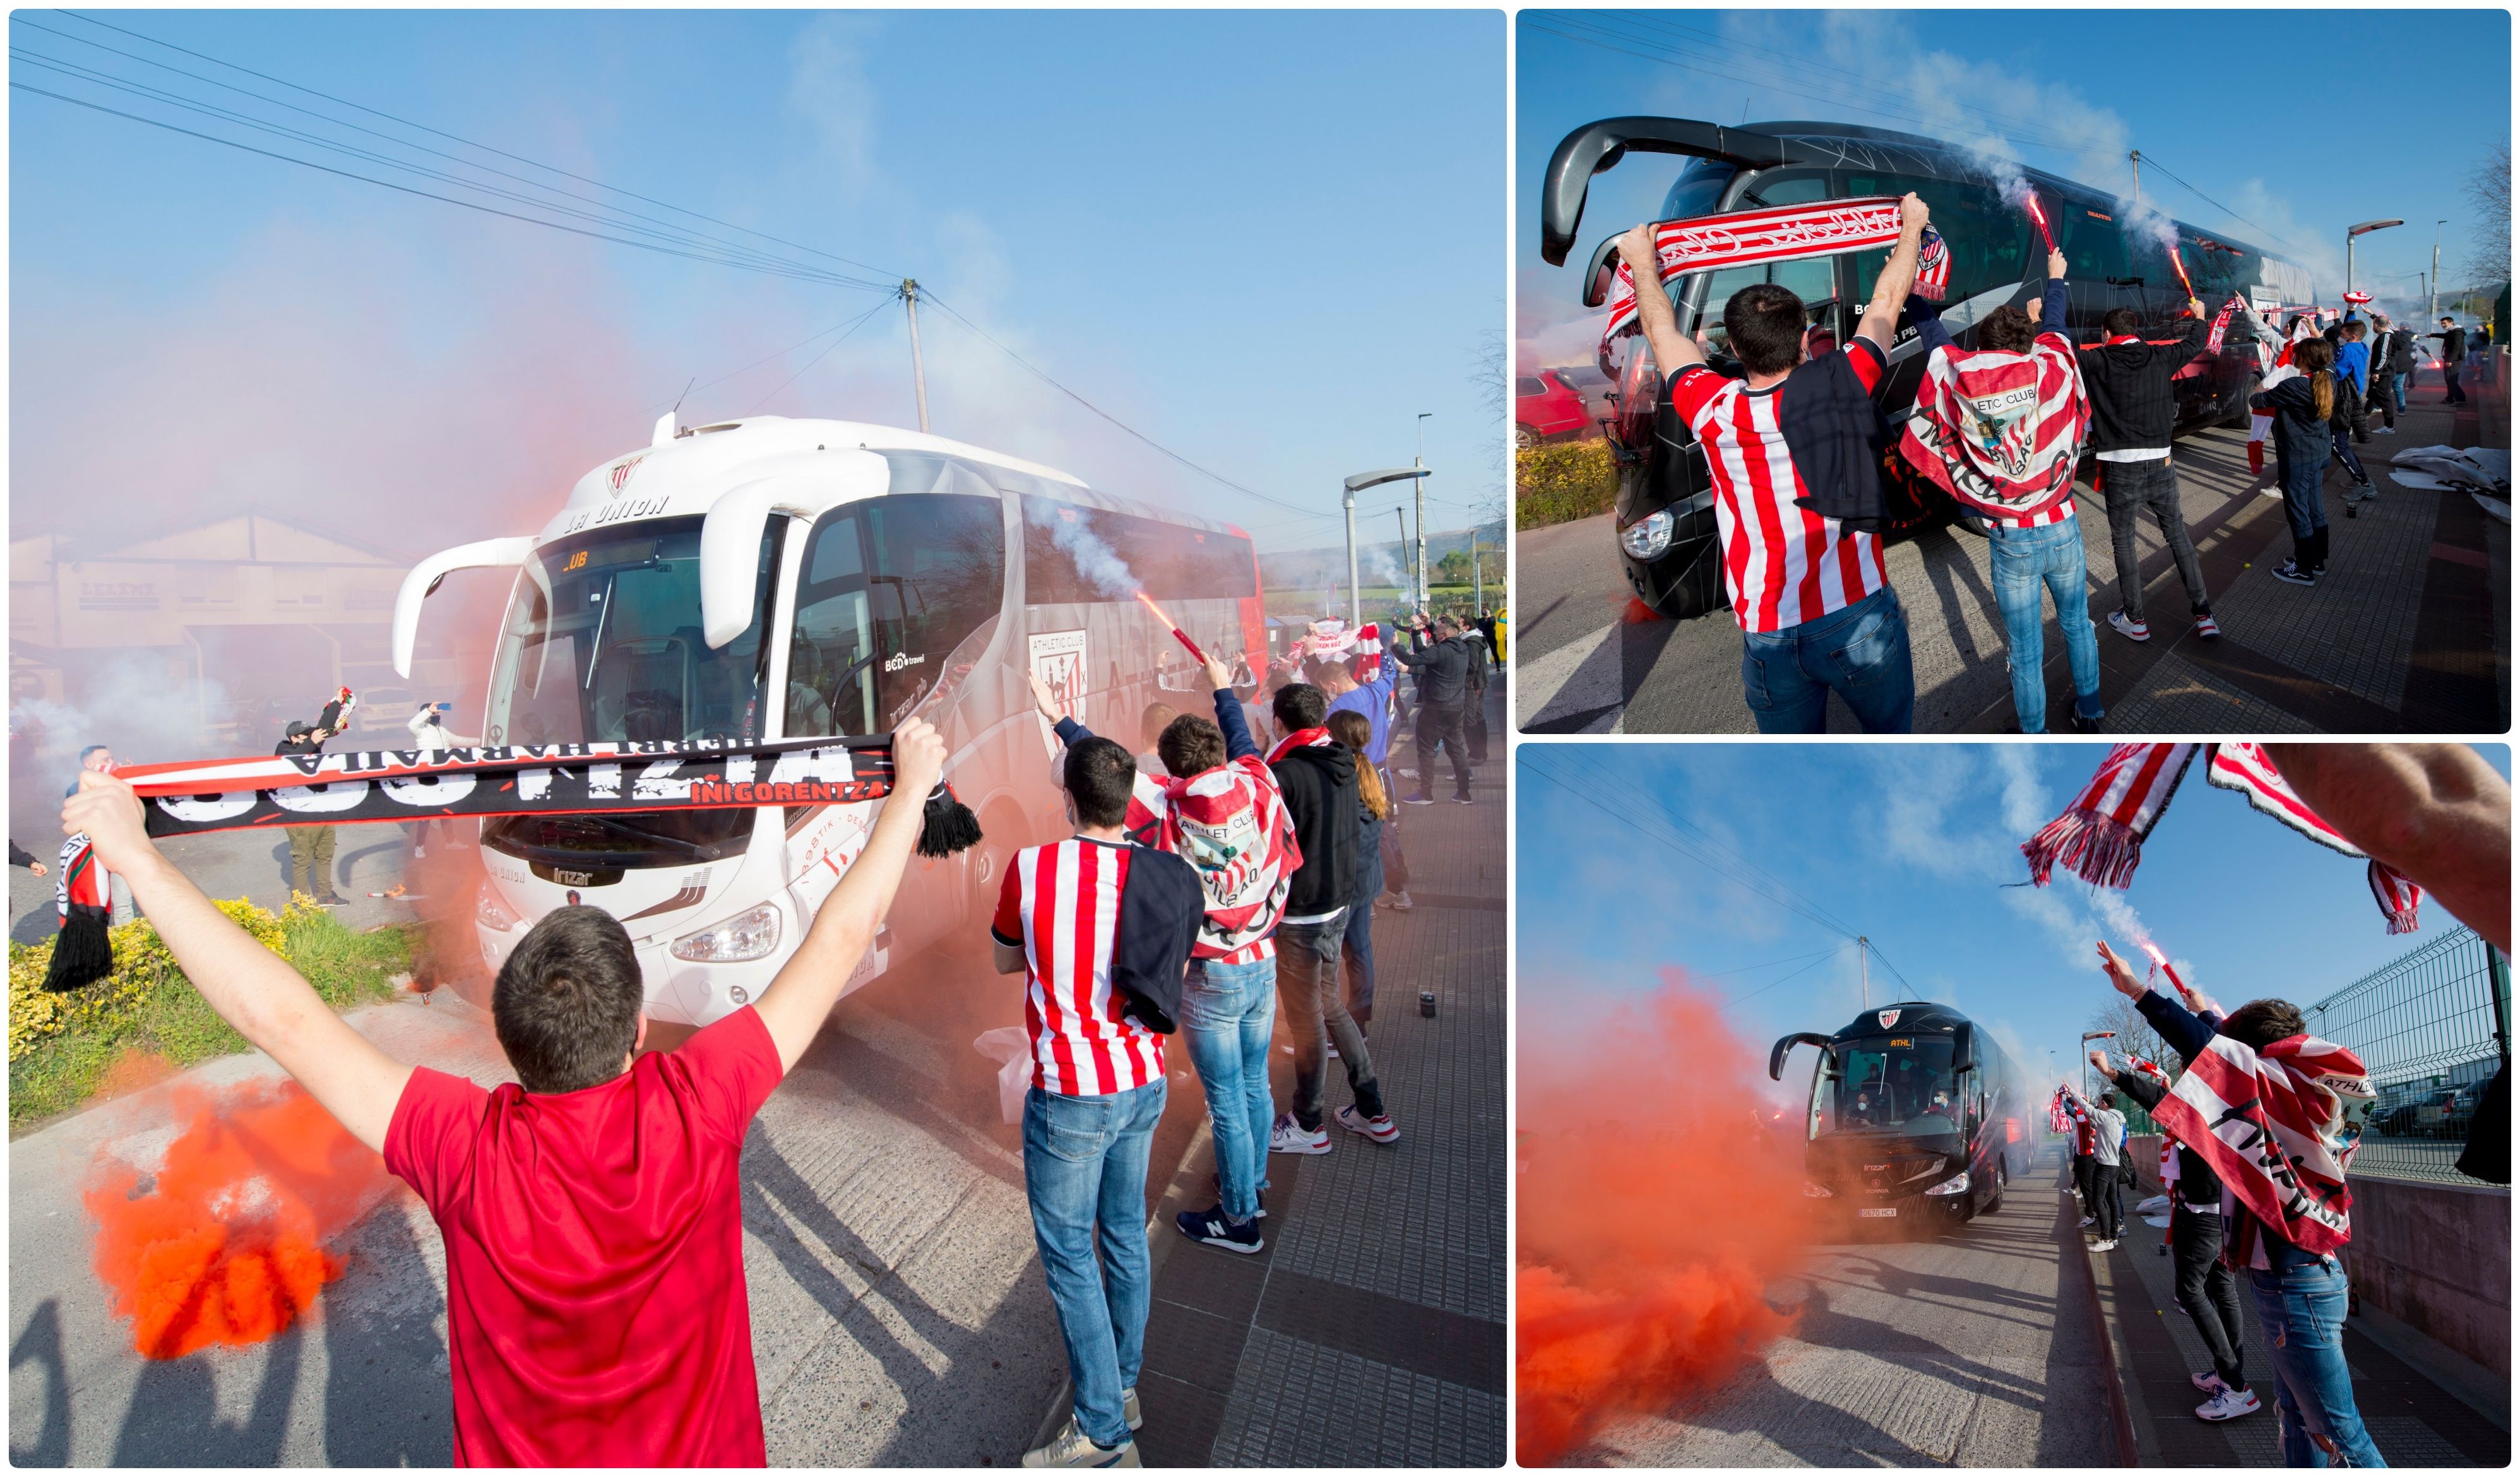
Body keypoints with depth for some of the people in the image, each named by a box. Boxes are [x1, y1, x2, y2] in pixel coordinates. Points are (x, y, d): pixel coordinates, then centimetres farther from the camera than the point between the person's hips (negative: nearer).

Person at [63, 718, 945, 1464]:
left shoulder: (469, 1153, -28)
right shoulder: (697, 1111, -28)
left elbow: (280, 1019, -23)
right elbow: (838, 941, -20)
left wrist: (137, 858, -15)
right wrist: (911, 793, -10)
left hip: (519, 1458, 0)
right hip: (702, 1453, 0)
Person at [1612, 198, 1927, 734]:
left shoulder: (1715, 412, -6)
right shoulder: (1845, 382, -6)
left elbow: (1663, 330, 13)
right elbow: (1887, 300, 14)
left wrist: (1643, 263, 30)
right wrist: (1911, 227, 32)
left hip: (1772, 640, 0)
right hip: (1862, 619, 0)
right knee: (1893, 732, 18)